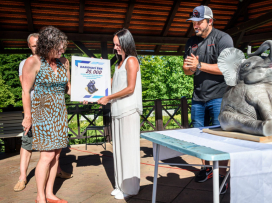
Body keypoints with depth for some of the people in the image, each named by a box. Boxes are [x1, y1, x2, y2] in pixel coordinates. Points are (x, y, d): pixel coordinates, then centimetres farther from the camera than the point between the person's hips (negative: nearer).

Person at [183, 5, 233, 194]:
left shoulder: (223, 38, -6)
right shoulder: (192, 42, 13)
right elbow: (187, 70, 16)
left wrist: (199, 65, -17)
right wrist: (188, 67, -8)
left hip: (218, 96, -6)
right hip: (198, 97, 6)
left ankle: (222, 175, 8)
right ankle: (207, 168, 26)